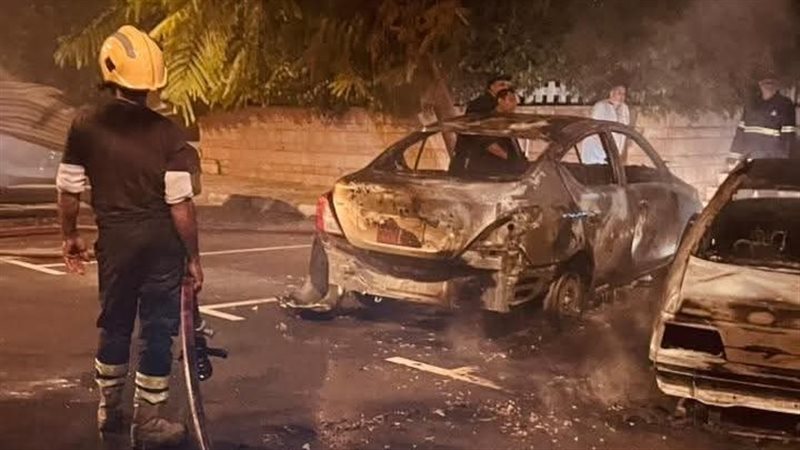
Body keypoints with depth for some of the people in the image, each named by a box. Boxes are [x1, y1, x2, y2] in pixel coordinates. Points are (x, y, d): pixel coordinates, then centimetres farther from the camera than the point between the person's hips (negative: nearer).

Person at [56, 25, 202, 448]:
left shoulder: (85, 125, -4)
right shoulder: (166, 132, -11)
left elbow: (68, 191, 1)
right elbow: (180, 203, -13)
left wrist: (70, 236, 17)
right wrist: (193, 256, -3)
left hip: (115, 240, 3)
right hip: (161, 242, -2)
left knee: (114, 323, 19)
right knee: (157, 328, 7)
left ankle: (109, 409, 35)